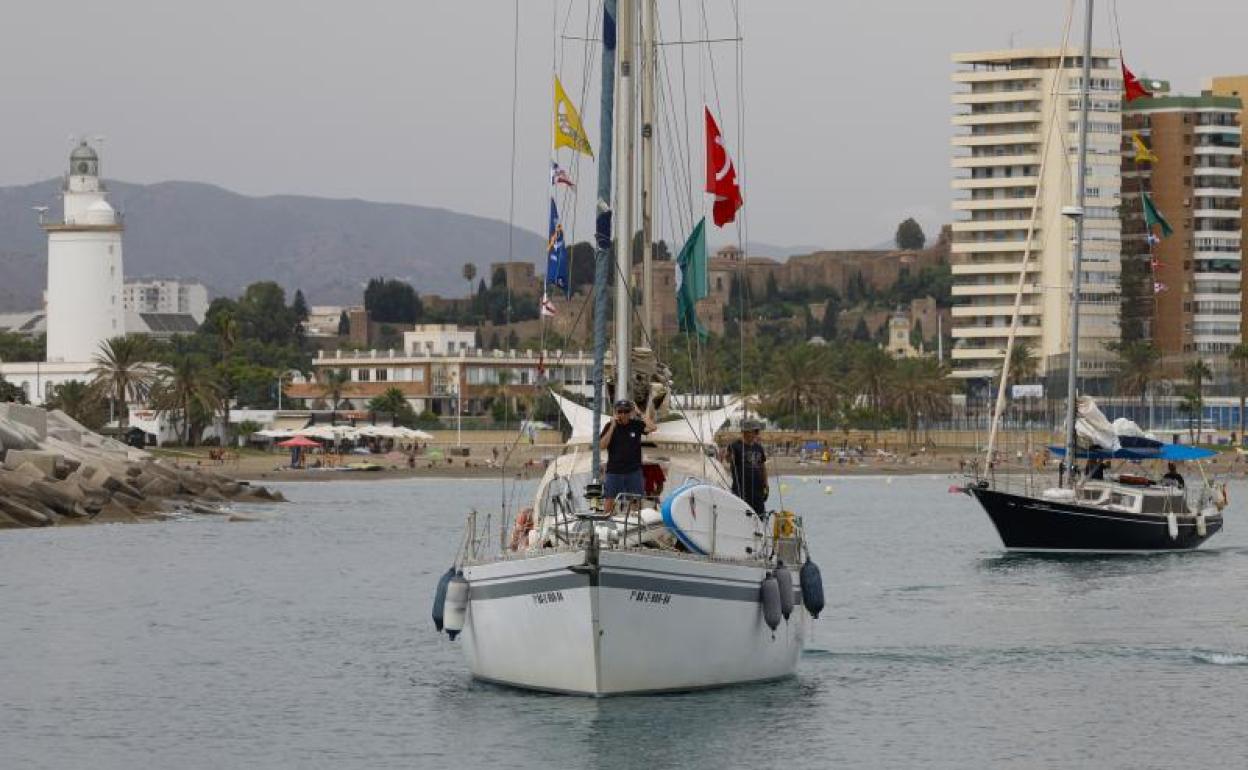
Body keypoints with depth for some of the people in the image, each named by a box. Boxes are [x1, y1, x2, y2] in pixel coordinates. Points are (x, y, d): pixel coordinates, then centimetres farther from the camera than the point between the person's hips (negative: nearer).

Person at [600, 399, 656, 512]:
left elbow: (652, 428, -15)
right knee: (610, 500, 0)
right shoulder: (610, 426, 2)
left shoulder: (636, 425, 2)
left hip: (634, 471, 0)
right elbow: (602, 445, -9)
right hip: (614, 471, 0)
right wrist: (612, 426, -13)